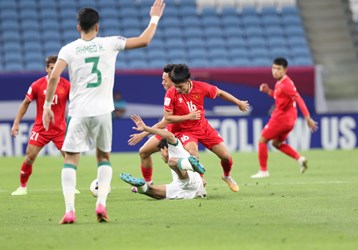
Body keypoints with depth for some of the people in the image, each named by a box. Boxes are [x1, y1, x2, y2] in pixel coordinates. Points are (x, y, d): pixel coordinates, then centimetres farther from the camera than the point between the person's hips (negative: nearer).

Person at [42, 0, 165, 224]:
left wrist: (47, 105, -2)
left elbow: (54, 76, -11)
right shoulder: (109, 44, 3)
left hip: (79, 113, -1)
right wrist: (154, 18, 21)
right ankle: (101, 203, -1)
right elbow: (144, 40, 7)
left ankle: (70, 209, -11)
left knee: (70, 159, 5)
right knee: (104, 157, 18)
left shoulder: (69, 49, 0)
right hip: (103, 111, 1)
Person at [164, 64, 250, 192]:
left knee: (226, 156, 3)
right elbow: (167, 117, -16)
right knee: (193, 155, -32)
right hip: (184, 130, -3)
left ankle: (227, 176, 36)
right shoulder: (171, 94, -21)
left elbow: (220, 93, 3)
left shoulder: (200, 87, -16)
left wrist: (239, 102, 12)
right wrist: (188, 116, -26)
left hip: (203, 127, 3)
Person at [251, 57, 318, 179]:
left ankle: (263, 171, 4)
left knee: (262, 140, 1)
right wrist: (268, 91, 8)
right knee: (276, 142, 22)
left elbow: (299, 99, -26)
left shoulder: (285, 84, -20)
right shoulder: (279, 83, 10)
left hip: (280, 118, -10)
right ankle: (299, 158, 7)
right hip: (287, 119, 10)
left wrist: (307, 118, -32)